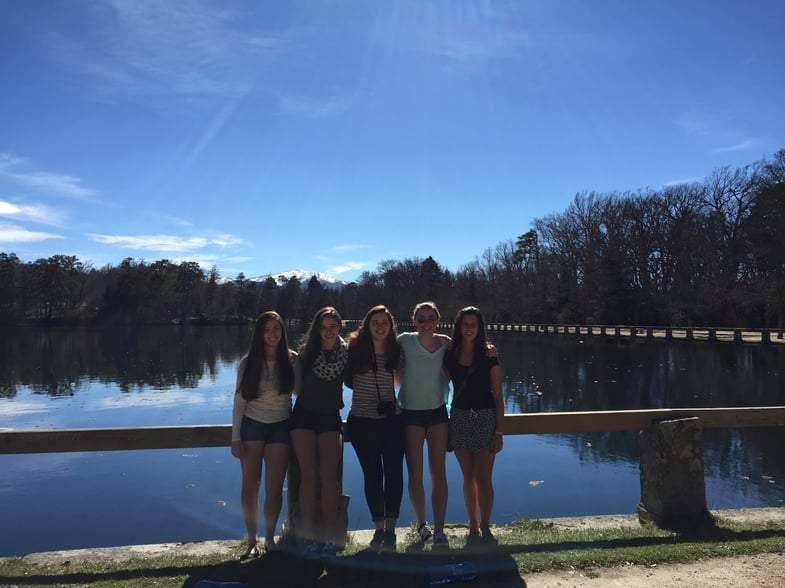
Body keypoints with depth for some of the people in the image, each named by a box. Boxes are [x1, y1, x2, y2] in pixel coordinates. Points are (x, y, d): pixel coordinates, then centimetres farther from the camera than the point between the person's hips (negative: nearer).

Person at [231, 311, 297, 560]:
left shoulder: (292, 360, -5)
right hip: (252, 425, 0)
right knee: (250, 486, 4)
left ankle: (269, 538, 21)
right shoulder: (248, 362, -4)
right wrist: (235, 437, -5)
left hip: (280, 427, 0)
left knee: (274, 488, 1)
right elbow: (239, 400, -1)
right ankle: (252, 541, 18)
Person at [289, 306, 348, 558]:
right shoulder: (307, 350, -3)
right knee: (308, 475, -1)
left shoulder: (346, 351, -3)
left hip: (330, 417, 0)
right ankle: (309, 537, 8)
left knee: (329, 476, -6)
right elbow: (297, 386, 3)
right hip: (304, 415, 0)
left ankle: (329, 538, 4)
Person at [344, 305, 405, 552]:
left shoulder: (396, 350, 5)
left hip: (392, 420, 2)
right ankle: (379, 529, 18)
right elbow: (347, 380, 5)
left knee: (394, 472, -3)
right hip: (363, 421, -2)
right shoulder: (355, 348, -3)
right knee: (373, 473, 5)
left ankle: (390, 529, 7)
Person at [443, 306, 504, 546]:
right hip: (459, 418, 3)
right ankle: (473, 527, 24)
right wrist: (445, 424, 3)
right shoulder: (450, 356, 3)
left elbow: (498, 396, -3)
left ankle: (485, 528, 18)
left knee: (483, 478, 1)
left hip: (485, 418, -2)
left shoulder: (489, 356, -4)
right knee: (468, 476, 11)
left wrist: (498, 431, -6)